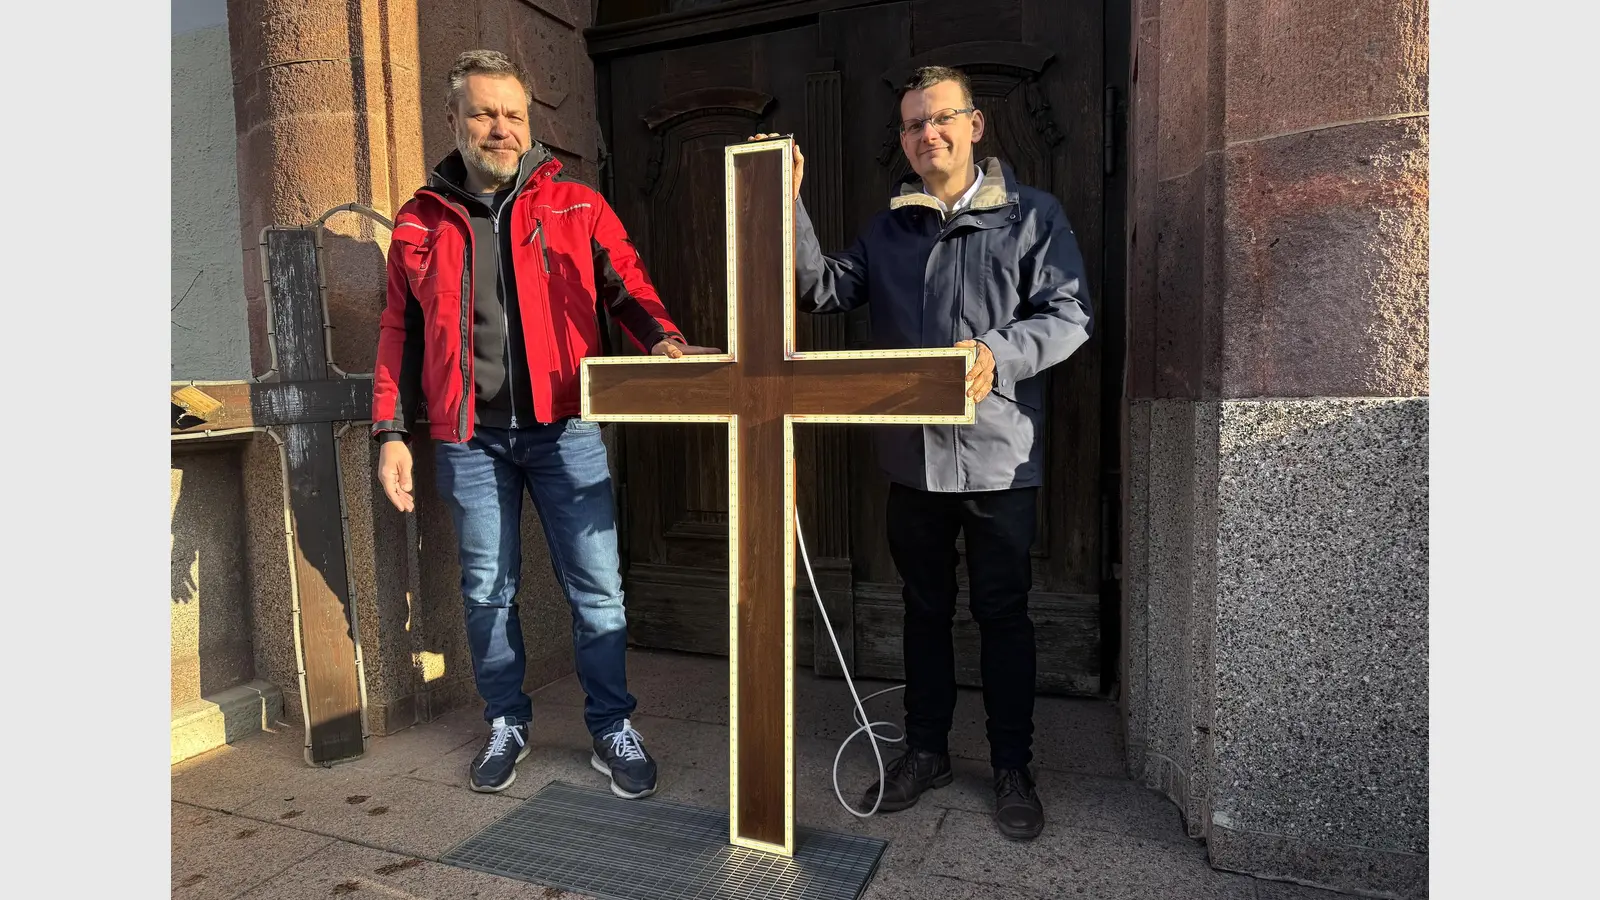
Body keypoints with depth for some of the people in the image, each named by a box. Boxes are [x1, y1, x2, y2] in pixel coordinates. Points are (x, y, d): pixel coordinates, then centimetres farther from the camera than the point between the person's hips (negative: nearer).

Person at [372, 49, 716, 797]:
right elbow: (399, 333, 11)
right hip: (469, 440, 2)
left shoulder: (577, 207, 5)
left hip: (563, 429, -1)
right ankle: (506, 723, 31)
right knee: (486, 590, 12)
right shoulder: (420, 222, 10)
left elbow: (627, 287, 2)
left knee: (596, 587, 1)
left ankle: (612, 729, 19)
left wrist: (661, 337, -20)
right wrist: (392, 431, 4)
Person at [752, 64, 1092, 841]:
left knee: (1002, 611, 6)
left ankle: (1013, 769, 23)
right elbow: (823, 289, 0)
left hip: (999, 454, -3)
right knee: (924, 607, 14)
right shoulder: (888, 229, 12)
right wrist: (788, 206, -9)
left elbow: (1068, 313, -7)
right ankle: (926, 750, 31)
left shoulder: (1032, 215, 1)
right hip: (912, 455, 4)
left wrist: (998, 355, -25)